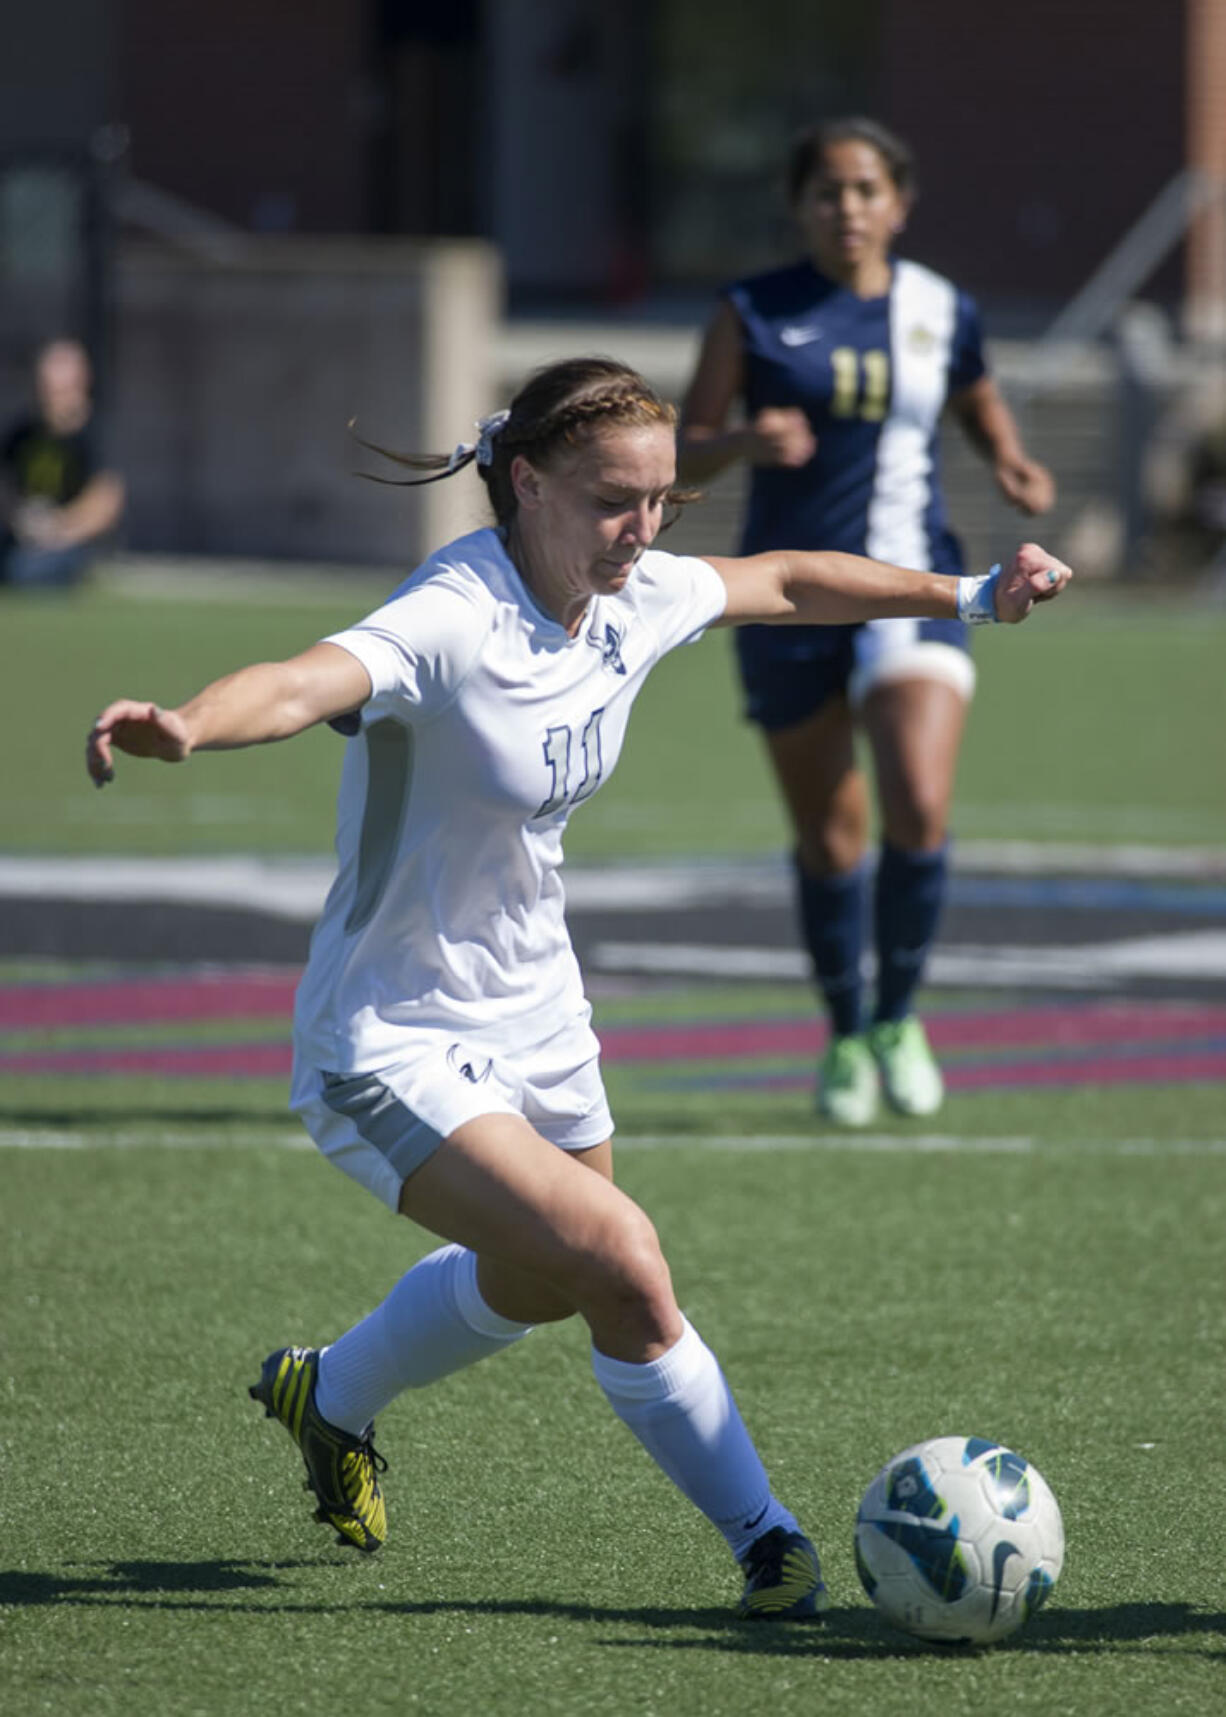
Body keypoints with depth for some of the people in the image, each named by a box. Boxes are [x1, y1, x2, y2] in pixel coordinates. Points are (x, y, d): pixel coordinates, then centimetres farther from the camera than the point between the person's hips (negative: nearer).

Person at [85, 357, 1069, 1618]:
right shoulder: (451, 623, -29)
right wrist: (185, 725, -69)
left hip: (533, 1019, 8)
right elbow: (303, 682, -49)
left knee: (540, 1283, 29)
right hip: (391, 1050, -8)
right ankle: (761, 1538, -4)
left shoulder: (638, 600, -6)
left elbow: (785, 583, 15)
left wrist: (967, 596, 20)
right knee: (625, 1271, -23)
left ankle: (329, 1397, 57)